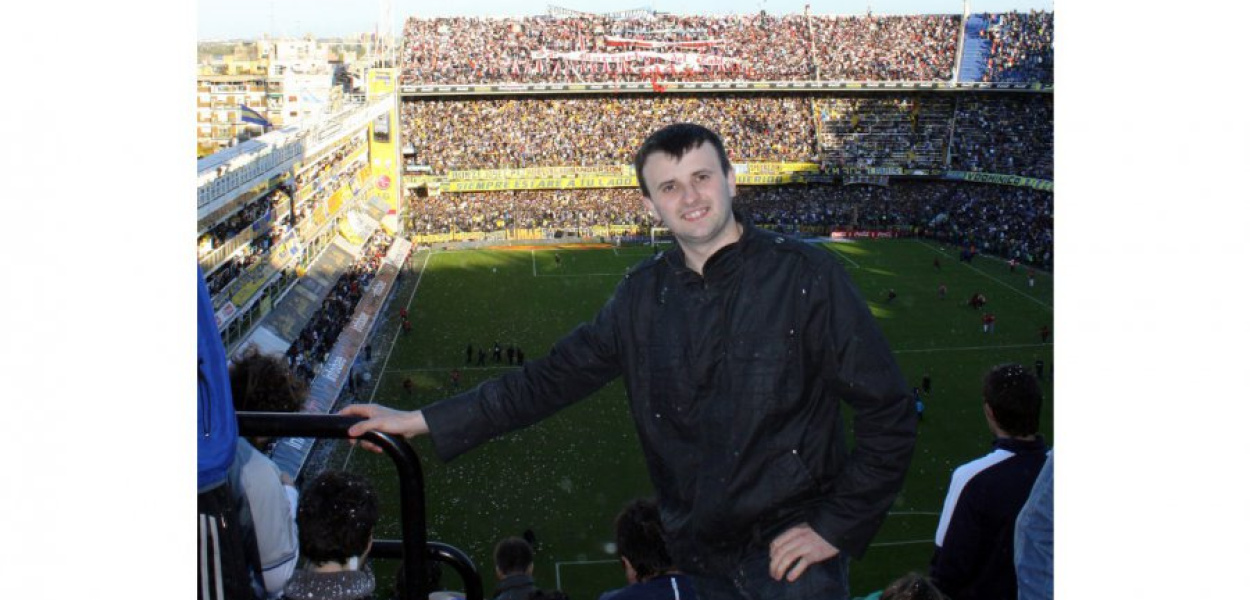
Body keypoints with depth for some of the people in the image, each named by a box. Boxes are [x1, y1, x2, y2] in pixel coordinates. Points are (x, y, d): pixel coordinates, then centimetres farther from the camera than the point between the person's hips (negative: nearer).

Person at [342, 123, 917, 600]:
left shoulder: (807, 276, -13)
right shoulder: (644, 294, 1)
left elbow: (888, 413, -10)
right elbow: (552, 376, 5)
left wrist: (835, 526, -12)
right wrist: (421, 422, 1)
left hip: (790, 545, -4)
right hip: (696, 552, 4)